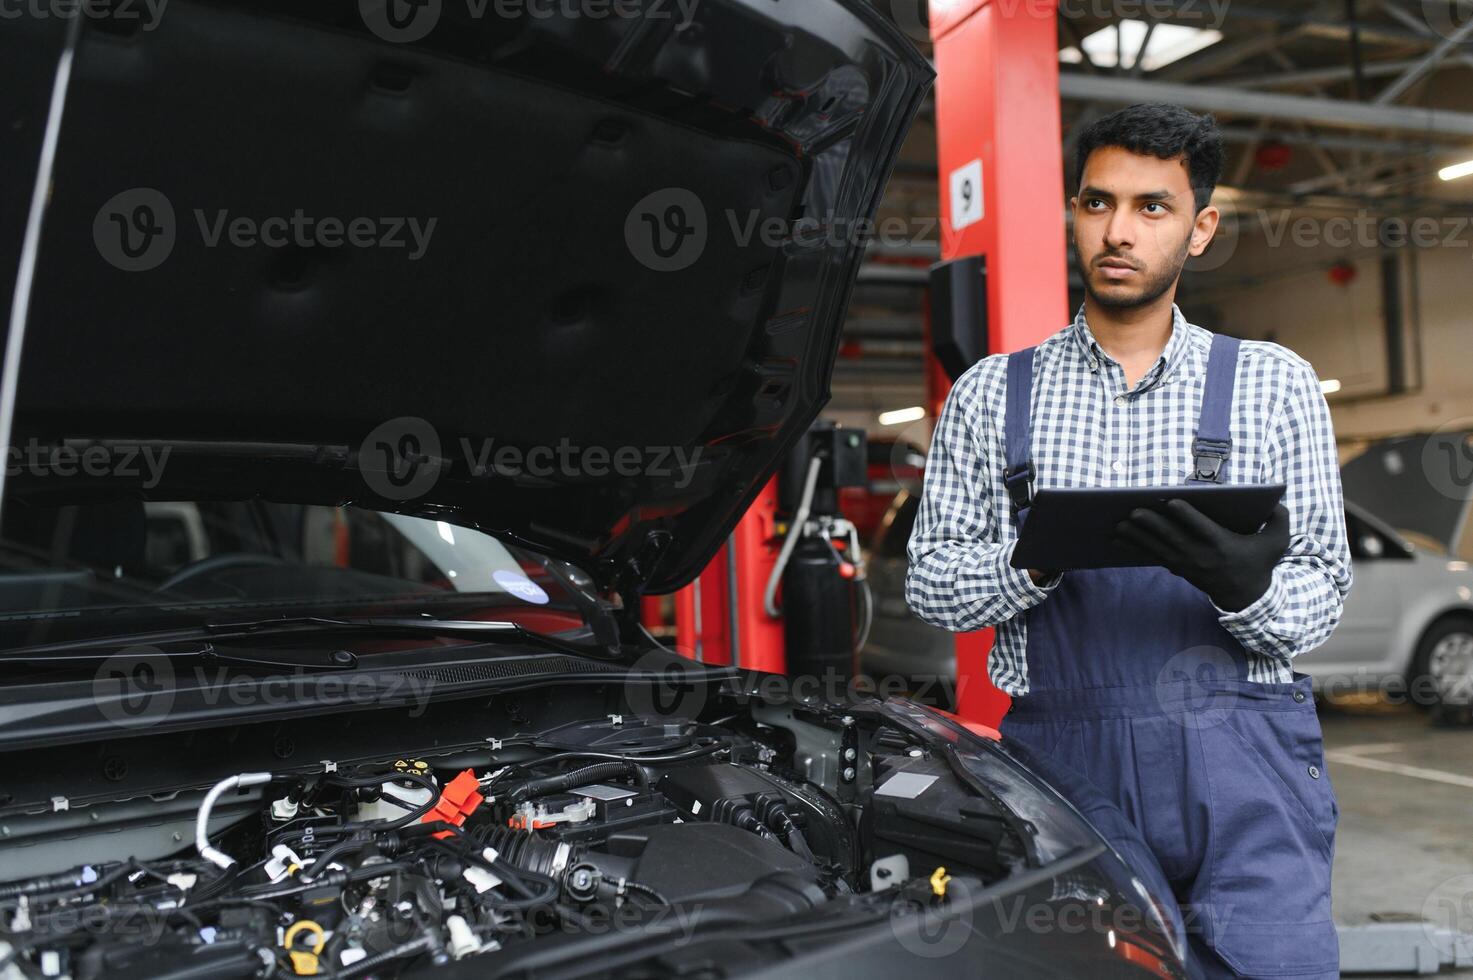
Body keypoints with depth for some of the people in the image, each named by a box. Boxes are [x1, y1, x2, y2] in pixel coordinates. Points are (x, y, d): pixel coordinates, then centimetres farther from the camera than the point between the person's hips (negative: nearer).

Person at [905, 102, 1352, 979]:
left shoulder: (1275, 386, 8)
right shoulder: (993, 394, 9)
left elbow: (1323, 593, 6)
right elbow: (931, 583, 6)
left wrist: (1246, 586, -17)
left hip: (1243, 753, 0)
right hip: (1061, 753, 1)